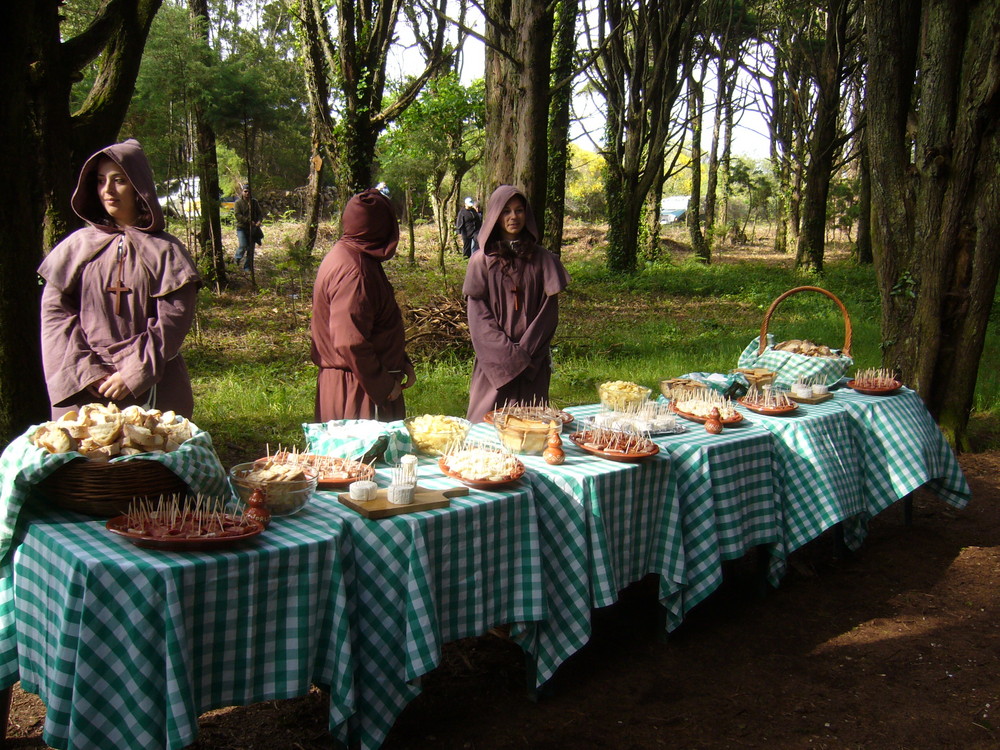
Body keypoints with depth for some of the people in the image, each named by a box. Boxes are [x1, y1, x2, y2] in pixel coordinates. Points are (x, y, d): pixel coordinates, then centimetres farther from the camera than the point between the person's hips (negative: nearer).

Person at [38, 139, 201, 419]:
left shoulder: (165, 250, 0)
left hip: (153, 389, -1)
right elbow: (54, 312, 3)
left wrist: (135, 374, -13)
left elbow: (173, 320, -6)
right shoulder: (77, 246, 6)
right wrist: (84, 371, -8)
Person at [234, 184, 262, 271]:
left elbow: (260, 213, 11)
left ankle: (247, 267, 13)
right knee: (243, 246, -17)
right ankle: (237, 259, 14)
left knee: (250, 249, 3)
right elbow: (238, 215, -12)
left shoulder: (254, 202, 8)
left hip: (252, 228, 4)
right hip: (241, 228, -3)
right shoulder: (238, 202, -3)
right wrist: (249, 221, -21)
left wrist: (259, 221, -11)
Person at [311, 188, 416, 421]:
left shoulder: (348, 256, 11)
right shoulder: (352, 272, -23)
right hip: (358, 393, -10)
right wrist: (384, 385, -17)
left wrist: (402, 364, 16)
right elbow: (350, 343, -27)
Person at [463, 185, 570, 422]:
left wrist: (526, 351, -9)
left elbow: (549, 311, 3)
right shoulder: (481, 261, 0)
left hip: (532, 364, 2)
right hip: (494, 362, -1)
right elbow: (478, 317, -4)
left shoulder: (542, 259, 6)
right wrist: (510, 355, -12)